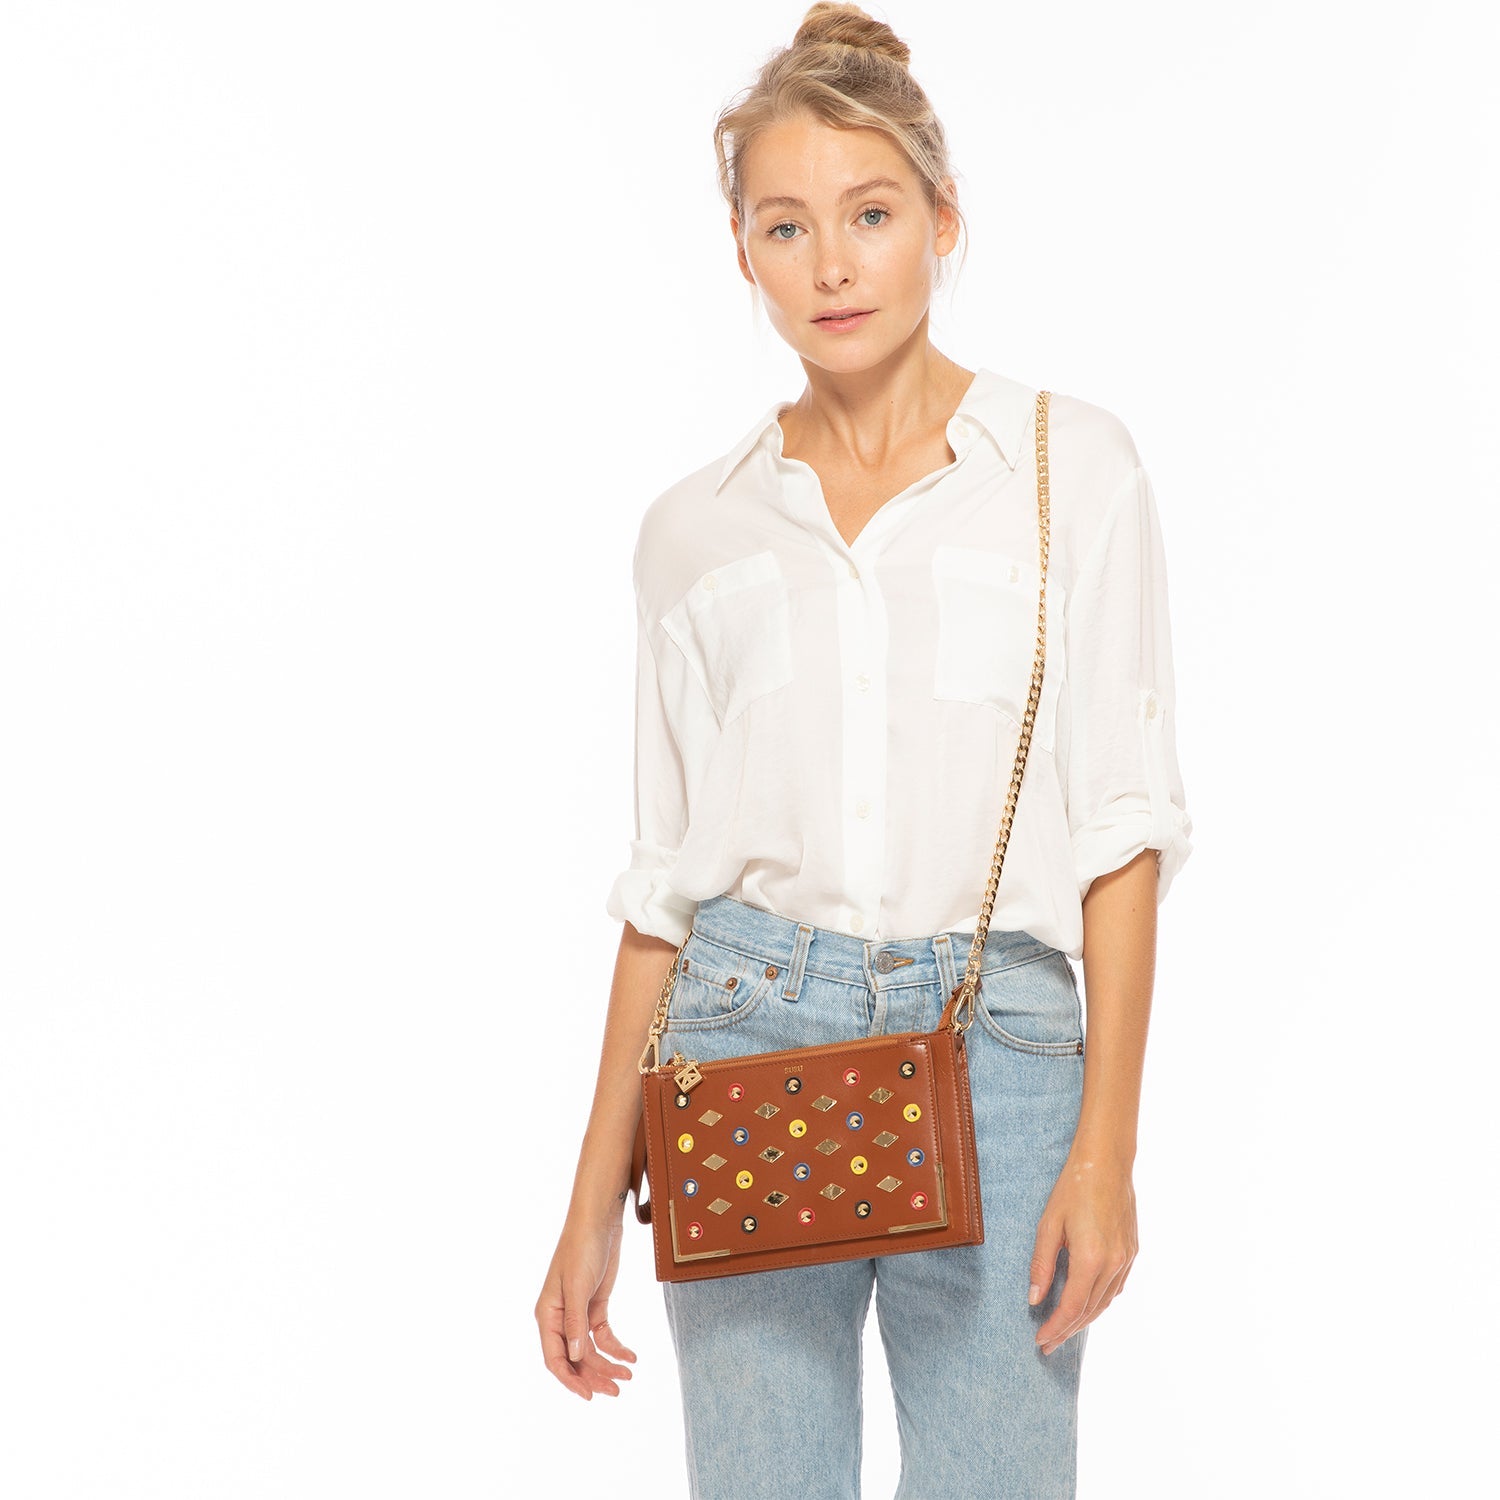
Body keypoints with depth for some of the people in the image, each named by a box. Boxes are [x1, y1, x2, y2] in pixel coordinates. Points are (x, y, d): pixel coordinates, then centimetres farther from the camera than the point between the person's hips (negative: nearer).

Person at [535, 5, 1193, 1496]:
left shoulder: (1070, 465, 1)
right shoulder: (693, 528, 8)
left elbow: (1121, 818, -2)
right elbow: (664, 873, 10)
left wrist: (1106, 1148, -9)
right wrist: (595, 1199, 9)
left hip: (993, 1051, -2)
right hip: (745, 1044, 2)